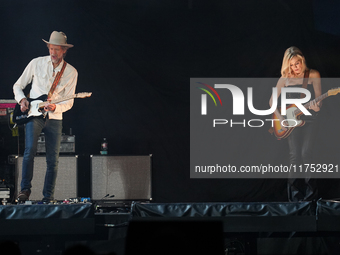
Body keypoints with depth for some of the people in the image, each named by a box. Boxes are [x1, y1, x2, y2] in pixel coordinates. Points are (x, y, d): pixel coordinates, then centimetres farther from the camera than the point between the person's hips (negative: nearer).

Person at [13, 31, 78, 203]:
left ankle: (48, 198, 10)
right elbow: (18, 85, 12)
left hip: (54, 118, 1)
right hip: (33, 115, -1)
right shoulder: (36, 63, 2)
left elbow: (69, 101, 2)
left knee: (53, 160, 0)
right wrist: (21, 99, -8)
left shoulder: (71, 72, 3)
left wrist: (55, 108, -18)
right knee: (30, 150, -23)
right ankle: (25, 189, -12)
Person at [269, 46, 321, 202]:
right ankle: (295, 195, -4)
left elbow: (318, 99, -3)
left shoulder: (313, 75, -1)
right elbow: (272, 101, 10)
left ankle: (310, 193, -8)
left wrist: (316, 107, -25)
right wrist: (280, 119, -2)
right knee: (294, 155, -8)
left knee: (306, 153, -14)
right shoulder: (285, 79, 4)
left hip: (309, 119, -2)